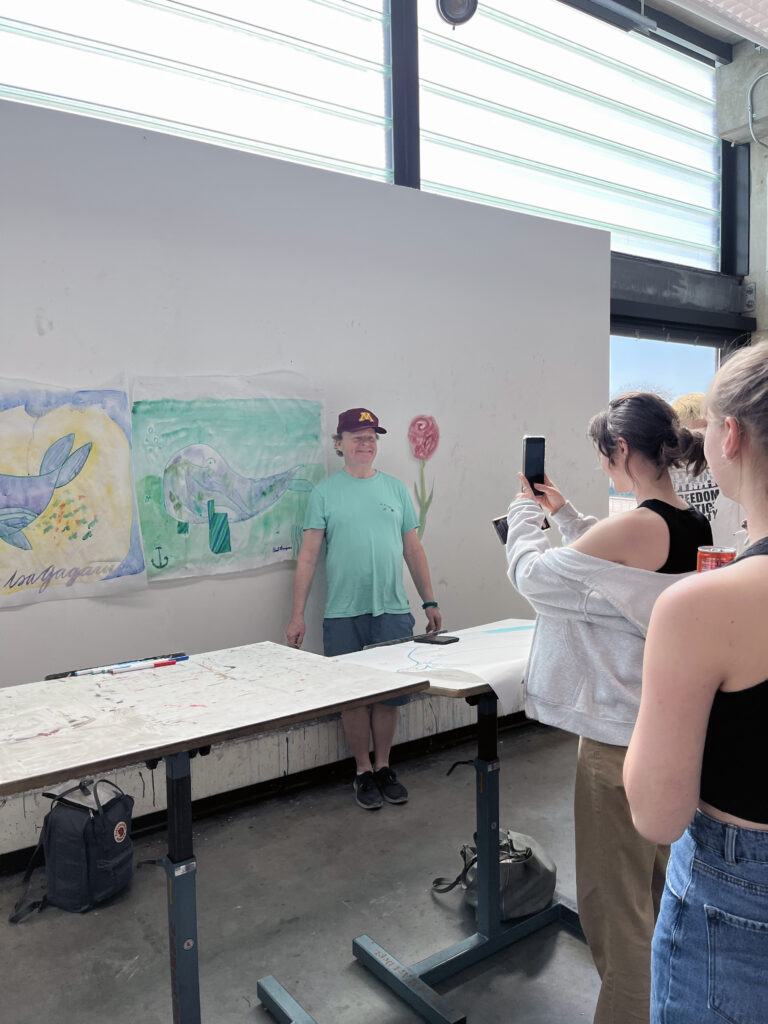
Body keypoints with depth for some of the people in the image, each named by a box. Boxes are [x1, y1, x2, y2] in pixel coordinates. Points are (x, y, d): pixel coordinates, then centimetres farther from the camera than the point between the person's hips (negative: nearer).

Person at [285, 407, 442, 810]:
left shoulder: (396, 488, 8)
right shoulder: (324, 493, 0)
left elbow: (413, 549, 11)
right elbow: (308, 555, -2)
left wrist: (430, 601, 9)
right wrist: (297, 614, -6)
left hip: (392, 611, 2)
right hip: (343, 615, -2)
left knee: (389, 693, 9)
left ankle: (383, 766, 27)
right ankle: (363, 771, 25)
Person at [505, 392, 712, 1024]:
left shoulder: (633, 527, -26)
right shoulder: (698, 528, 0)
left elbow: (533, 574, -13)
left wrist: (525, 511, 5)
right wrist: (563, 513, 19)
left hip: (621, 741, -9)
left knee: (615, 901, 10)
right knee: (665, 885, 27)